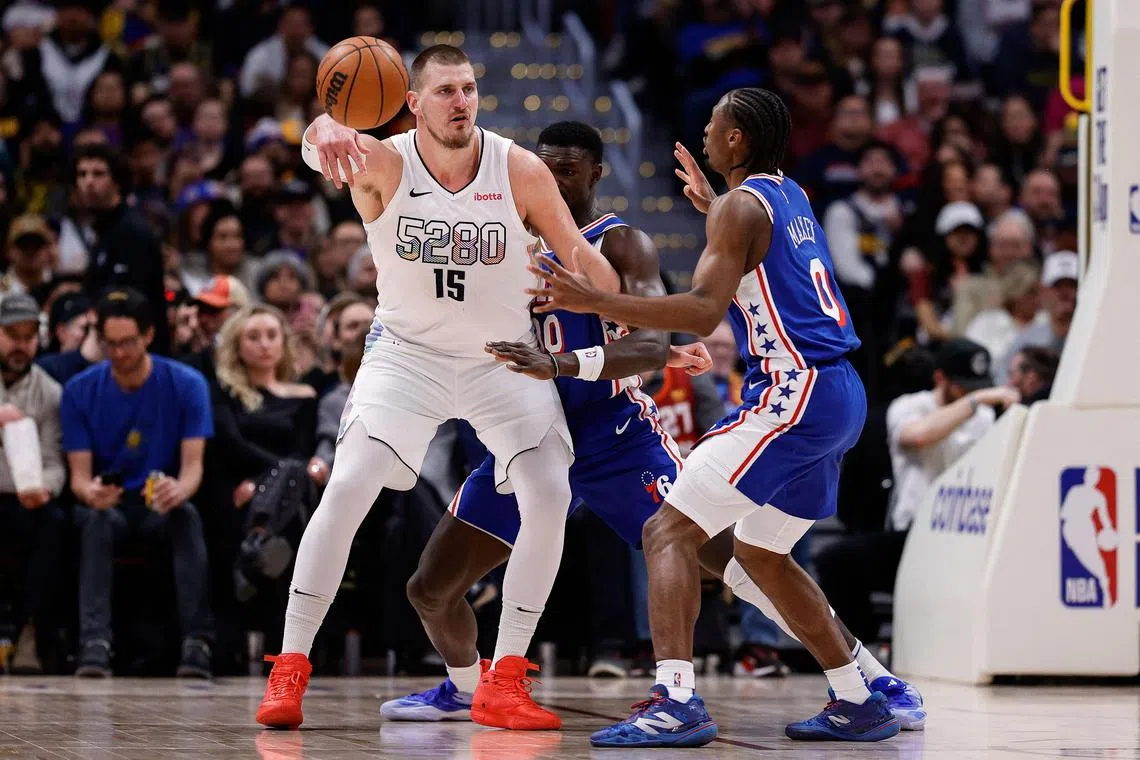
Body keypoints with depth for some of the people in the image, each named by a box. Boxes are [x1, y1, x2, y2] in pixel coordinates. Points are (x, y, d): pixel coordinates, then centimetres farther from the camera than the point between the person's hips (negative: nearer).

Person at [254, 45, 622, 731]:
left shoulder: (521, 171, -15)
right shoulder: (385, 164, -19)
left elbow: (582, 258, -5)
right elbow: (317, 143, -42)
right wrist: (326, 134, -68)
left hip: (505, 358, 2)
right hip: (408, 350, -2)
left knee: (550, 499, -12)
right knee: (346, 490, -17)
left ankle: (504, 680, 1)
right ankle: (290, 670, -7)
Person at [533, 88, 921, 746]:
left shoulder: (741, 207, -10)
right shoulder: (791, 197, 18)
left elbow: (703, 311, -23)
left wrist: (594, 301, -26)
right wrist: (711, 204, 44)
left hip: (794, 393, -9)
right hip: (839, 396, 9)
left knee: (670, 531, -11)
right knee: (761, 556, 23)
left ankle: (677, 703, -25)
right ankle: (868, 697, 24)